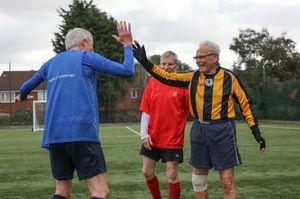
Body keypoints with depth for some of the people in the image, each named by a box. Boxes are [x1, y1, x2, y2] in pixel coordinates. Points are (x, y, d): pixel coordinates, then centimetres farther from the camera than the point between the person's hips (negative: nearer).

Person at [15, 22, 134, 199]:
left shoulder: (51, 63, 22)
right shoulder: (86, 57, 6)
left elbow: (28, 86, 38)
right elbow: (128, 71, 2)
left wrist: (22, 96, 61)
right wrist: (128, 45, 20)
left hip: (53, 135, 7)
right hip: (82, 132, -6)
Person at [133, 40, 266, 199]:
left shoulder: (229, 78, -3)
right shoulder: (193, 77, 6)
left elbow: (245, 104, 1)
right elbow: (168, 78, 6)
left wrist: (256, 131, -2)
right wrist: (145, 62, -3)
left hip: (222, 131, -4)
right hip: (199, 130, 4)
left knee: (227, 182, -3)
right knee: (198, 180, 12)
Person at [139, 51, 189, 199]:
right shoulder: (153, 82, 3)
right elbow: (145, 110, 4)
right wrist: (144, 134, -2)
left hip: (173, 138, -4)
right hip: (152, 138, 4)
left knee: (172, 175, 0)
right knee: (147, 172, 11)